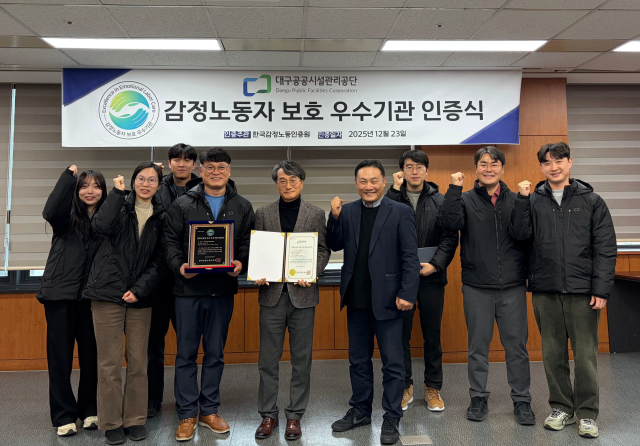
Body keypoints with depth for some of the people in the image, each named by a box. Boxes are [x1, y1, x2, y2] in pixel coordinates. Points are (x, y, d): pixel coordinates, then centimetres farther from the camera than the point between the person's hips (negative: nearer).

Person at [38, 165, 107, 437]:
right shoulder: (67, 215, -1)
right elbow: (49, 212, -23)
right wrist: (69, 174, -19)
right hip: (61, 292, -1)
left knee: (91, 353, 8)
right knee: (60, 355, 5)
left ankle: (89, 410, 25)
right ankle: (63, 415, 18)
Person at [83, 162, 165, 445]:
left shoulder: (160, 217, 9)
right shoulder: (120, 205, 4)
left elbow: (158, 261, 6)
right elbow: (101, 226, -19)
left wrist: (139, 289, -6)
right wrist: (117, 193, -13)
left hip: (140, 297, 2)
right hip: (108, 293, -2)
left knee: (138, 363, 6)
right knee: (109, 364, 2)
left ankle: (135, 419, 21)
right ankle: (111, 423, 17)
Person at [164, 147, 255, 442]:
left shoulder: (242, 207, 8)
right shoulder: (182, 205, 4)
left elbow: (248, 242, 6)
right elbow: (171, 240, 2)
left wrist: (241, 263, -13)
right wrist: (179, 265, -15)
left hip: (223, 289, 2)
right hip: (189, 288, -1)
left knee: (215, 353, 12)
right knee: (186, 353, 7)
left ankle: (209, 411, 27)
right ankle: (187, 415, 21)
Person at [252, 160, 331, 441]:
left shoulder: (316, 214, 6)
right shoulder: (263, 214, 8)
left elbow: (323, 250, 4)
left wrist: (310, 272, -13)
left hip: (302, 293, 0)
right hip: (271, 292, 1)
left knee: (301, 358, 7)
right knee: (268, 359, 7)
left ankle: (295, 415, 21)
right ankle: (268, 414, 22)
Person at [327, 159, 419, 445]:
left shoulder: (401, 212, -5)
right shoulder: (347, 212, 7)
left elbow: (410, 257, -7)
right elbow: (335, 245, 3)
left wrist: (407, 294, -14)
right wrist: (335, 217, -11)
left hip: (386, 300, -4)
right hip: (356, 299, 4)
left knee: (392, 362, 6)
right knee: (358, 359, 17)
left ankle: (392, 419, 23)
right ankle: (360, 411, 34)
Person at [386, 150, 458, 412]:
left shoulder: (440, 201, 7)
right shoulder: (393, 199, 5)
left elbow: (450, 237, 1)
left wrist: (436, 264, -12)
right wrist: (395, 190, -13)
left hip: (431, 278, 1)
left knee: (432, 335, 10)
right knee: (401, 334, 8)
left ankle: (433, 387, 25)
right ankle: (404, 386, 23)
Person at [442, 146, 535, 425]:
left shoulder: (516, 200, 6)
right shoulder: (466, 200, 4)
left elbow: (525, 235, 0)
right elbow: (451, 222, -17)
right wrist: (455, 188, -18)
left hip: (512, 287, 1)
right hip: (477, 287, 0)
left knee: (516, 344, 8)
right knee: (478, 345, 10)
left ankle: (521, 400, 23)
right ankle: (478, 398, 25)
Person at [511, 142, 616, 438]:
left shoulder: (591, 201, 4)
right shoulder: (534, 200, 8)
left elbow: (605, 249, 0)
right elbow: (522, 234, -5)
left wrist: (601, 289, -7)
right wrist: (523, 199, -10)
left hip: (582, 291, -1)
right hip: (545, 290, 2)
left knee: (585, 353, 3)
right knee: (553, 353, 11)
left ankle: (587, 413, 19)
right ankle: (561, 408, 26)